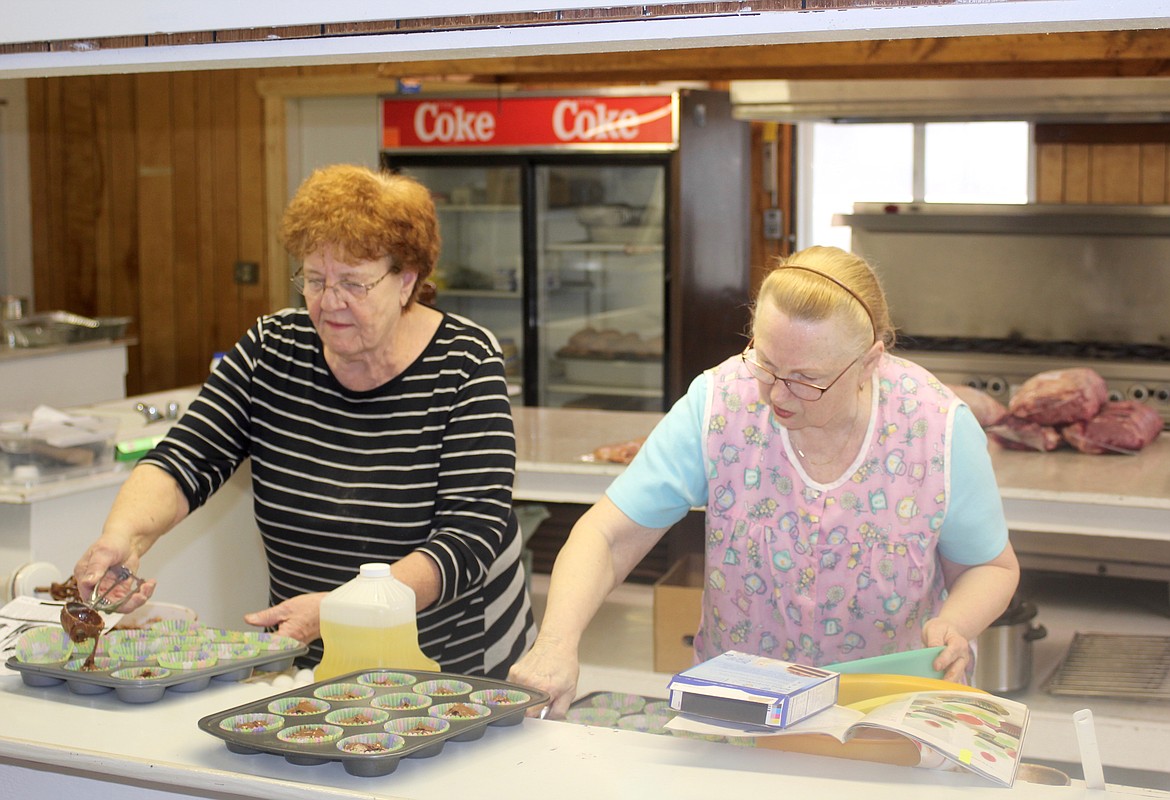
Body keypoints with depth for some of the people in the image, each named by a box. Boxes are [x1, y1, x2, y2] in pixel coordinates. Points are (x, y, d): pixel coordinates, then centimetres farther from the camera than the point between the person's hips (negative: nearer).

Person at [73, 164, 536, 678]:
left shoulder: (464, 364, -9)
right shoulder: (272, 350, 2)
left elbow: (471, 537, -16)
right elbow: (182, 463, -2)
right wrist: (123, 534, -24)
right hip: (310, 672, 4)